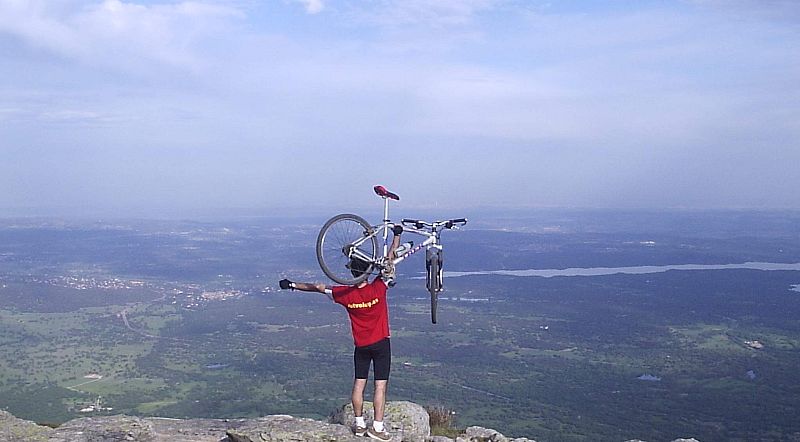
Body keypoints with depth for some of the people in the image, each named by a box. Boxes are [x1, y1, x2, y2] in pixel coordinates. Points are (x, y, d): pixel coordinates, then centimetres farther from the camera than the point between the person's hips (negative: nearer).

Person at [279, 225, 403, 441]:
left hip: (361, 346, 3)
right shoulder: (378, 288, -16)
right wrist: (397, 235, -3)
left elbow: (318, 287, 0)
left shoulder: (345, 294, -10)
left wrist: (292, 284, 11)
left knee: (359, 384, 12)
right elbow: (390, 260, -11)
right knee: (380, 385, 0)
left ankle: (359, 424, 19)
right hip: (381, 344, -3)